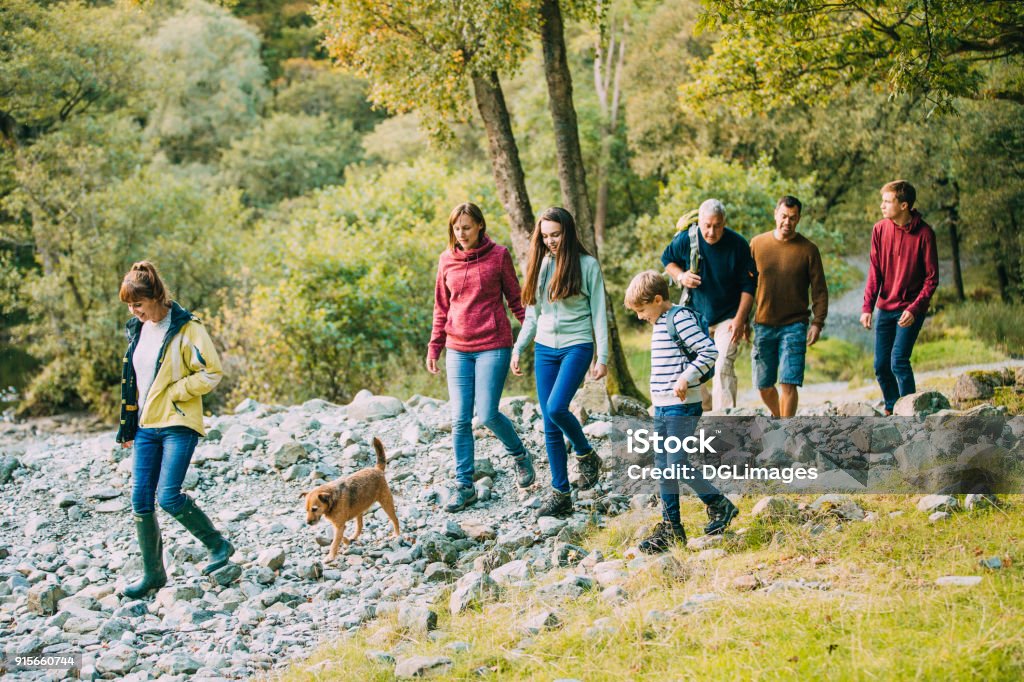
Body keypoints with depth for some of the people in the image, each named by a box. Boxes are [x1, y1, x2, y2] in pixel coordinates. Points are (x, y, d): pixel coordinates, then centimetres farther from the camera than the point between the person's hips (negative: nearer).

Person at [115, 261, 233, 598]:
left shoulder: (186, 328, -11)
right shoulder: (137, 329, 12)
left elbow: (212, 373, -12)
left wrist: (173, 392, -14)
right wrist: (127, 426, 20)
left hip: (178, 423, -7)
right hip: (146, 426, 7)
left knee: (168, 496, -15)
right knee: (141, 500, 3)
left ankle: (219, 545, 7)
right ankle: (153, 573, 15)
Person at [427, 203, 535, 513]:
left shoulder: (498, 255, -3)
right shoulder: (446, 260, 6)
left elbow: (515, 299, 3)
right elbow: (441, 307, 13)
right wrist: (434, 347, 9)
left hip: (493, 345, -3)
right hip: (458, 349, 3)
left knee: (488, 414, -7)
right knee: (460, 420, 1)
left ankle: (519, 455, 22)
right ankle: (464, 485, 10)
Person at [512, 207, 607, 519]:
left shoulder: (587, 265, -4)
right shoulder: (540, 265, 9)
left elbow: (599, 313, -4)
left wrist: (602, 356, -8)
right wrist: (517, 349, 11)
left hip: (577, 346, -5)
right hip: (545, 349, 5)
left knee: (556, 407, -24)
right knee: (550, 425, 2)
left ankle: (587, 455, 4)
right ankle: (560, 495, 7)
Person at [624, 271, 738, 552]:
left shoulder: (680, 317, -12)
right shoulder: (661, 323, 16)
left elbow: (709, 350, -19)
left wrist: (685, 379, -23)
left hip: (682, 406, -10)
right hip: (662, 407, 10)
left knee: (678, 463, -11)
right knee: (663, 466, 8)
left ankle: (720, 505, 7)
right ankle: (670, 526, 14)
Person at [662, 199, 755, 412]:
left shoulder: (738, 245, -13)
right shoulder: (686, 239, -10)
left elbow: (748, 285, -6)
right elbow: (667, 260, 11)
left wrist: (740, 319, -14)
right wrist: (680, 276, -11)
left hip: (728, 319, -3)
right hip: (695, 316, 3)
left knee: (723, 367, -17)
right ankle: (706, 409, 32)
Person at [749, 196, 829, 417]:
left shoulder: (808, 249, -1)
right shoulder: (757, 244, 4)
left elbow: (819, 290, 1)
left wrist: (818, 323, -9)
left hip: (794, 326, -3)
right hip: (763, 325, 3)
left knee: (788, 383, -11)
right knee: (764, 386, 9)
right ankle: (778, 417, 35)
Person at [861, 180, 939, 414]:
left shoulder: (924, 233, -12)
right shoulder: (880, 229, 0)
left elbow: (932, 278, -9)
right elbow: (875, 272, 3)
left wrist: (914, 309, -20)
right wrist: (867, 307, -7)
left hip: (911, 309, -5)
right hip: (885, 308, 5)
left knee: (899, 360, -16)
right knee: (881, 366, 7)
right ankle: (892, 410, 25)